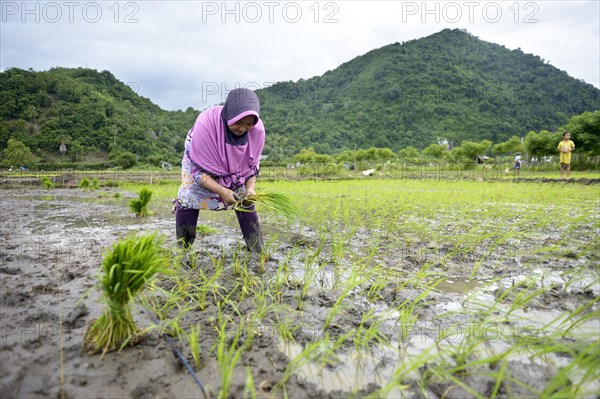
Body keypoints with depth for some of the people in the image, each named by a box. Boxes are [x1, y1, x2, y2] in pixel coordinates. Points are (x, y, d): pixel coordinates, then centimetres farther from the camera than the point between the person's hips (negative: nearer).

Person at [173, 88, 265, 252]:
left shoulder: (257, 129, -28)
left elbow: (252, 165, -12)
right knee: (188, 200, -18)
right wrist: (221, 191, -41)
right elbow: (198, 169, -31)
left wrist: (250, 188, -28)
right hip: (198, 160, -3)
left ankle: (257, 252, 8)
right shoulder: (206, 123, -40)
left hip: (235, 168, 3)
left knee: (246, 201, -3)